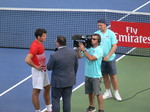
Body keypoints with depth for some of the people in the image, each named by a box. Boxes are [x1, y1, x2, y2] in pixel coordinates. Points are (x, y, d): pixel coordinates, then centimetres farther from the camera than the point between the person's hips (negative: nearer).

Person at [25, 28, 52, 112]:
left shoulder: (40, 44, 8)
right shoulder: (35, 45, -22)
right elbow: (27, 60, -30)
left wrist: (44, 66, 10)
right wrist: (36, 67, -19)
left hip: (43, 70, 11)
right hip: (38, 71, -11)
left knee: (47, 88, 19)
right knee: (36, 91, -2)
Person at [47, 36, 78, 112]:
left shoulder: (54, 56, -24)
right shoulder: (73, 52, -8)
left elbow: (49, 68, -10)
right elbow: (76, 65, 4)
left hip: (58, 82, -4)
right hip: (70, 80, 4)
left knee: (55, 100, 9)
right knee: (67, 100, 12)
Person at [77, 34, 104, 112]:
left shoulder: (99, 50, -12)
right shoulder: (88, 48, 5)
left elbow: (91, 58, -25)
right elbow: (79, 56, 5)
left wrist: (83, 50, -20)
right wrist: (79, 48, -9)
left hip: (96, 75, -6)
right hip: (88, 74, 6)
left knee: (98, 93, -3)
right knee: (90, 92, 16)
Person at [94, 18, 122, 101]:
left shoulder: (111, 33, -5)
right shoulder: (96, 34, 2)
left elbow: (114, 46, -8)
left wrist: (108, 56, -17)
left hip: (110, 59, -3)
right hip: (100, 59, 3)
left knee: (113, 76, 1)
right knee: (105, 76, 11)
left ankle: (116, 93, 13)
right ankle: (108, 92, 24)